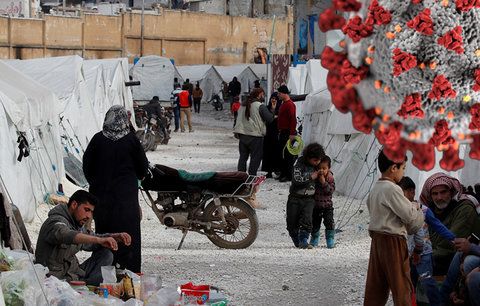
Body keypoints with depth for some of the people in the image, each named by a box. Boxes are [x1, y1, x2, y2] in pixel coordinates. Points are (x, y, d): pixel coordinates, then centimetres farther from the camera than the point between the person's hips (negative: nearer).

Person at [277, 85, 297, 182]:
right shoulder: (284, 104, 18)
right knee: (282, 153, 12)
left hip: (288, 133, -10)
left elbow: (293, 119, -20)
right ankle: (283, 174, 17)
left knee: (287, 154, -8)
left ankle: (289, 175, -5)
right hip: (283, 132, 10)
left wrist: (292, 133, -24)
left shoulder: (289, 104, -14)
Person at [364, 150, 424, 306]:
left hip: (377, 239, 9)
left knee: (376, 283, 10)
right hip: (393, 240, -9)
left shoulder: (375, 188, 10)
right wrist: (422, 213, 5)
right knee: (402, 285, 0)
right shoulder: (392, 189, -17)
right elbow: (410, 216, -17)